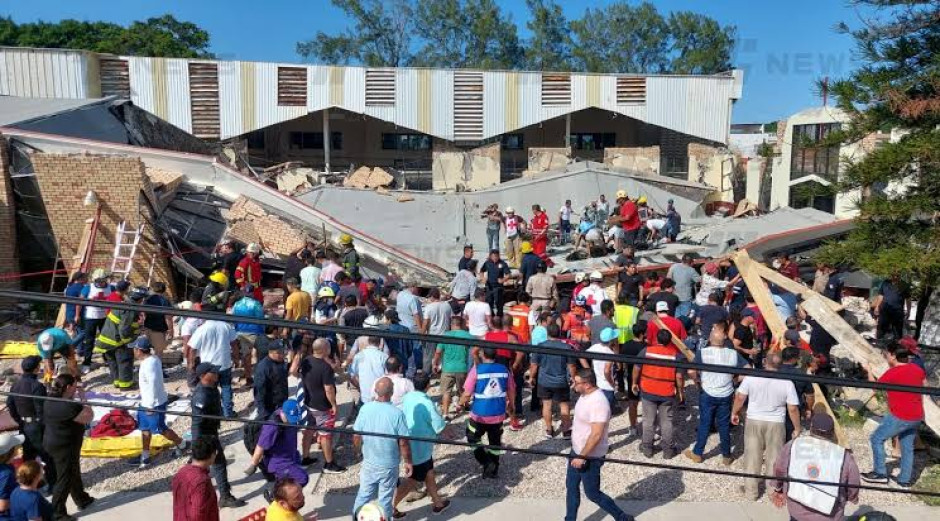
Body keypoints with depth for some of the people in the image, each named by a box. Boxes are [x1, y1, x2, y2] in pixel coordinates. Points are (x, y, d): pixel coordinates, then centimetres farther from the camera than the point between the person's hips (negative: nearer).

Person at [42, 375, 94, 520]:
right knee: (65, 479, 6)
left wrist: (77, 396, 4)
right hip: (64, 447, -10)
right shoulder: (68, 406, -30)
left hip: (55, 443, 10)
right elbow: (89, 416, -20)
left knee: (73, 473, 25)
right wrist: (82, 397, -16)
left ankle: (82, 500, 42)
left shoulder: (51, 400, 0)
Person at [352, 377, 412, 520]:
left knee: (364, 494, 22)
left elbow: (356, 437, -5)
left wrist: (358, 450, 16)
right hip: (389, 465, -3)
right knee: (385, 499, 15)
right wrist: (408, 461, -1)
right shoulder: (397, 413, -22)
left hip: (368, 463, 3)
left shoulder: (365, 408, -14)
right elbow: (403, 442, -16)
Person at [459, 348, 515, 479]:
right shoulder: (504, 369, -2)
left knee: (473, 437, 19)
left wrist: (461, 404, 7)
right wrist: (510, 406, 26)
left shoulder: (477, 369, -13)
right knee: (495, 442, 19)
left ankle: (486, 462, 8)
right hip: (499, 414, 4)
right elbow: (511, 391, 8)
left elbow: (467, 393, -13)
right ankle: (492, 471, 26)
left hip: (480, 414, -3)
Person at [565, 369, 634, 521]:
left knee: (592, 493, 6)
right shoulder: (586, 395, 1)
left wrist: (582, 457, -24)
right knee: (571, 487, 16)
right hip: (577, 451, 9)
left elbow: (596, 435, -30)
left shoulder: (598, 403, -29)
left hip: (590, 457, -9)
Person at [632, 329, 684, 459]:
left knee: (648, 420, 13)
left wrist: (635, 383, 13)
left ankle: (647, 448, 23)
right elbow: (679, 377, -10)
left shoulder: (646, 351, -9)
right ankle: (668, 450, 22)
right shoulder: (677, 355, -11)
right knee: (667, 422, 13)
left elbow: (636, 369, -2)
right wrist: (681, 391, 5)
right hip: (667, 394, -1)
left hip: (648, 392, 1)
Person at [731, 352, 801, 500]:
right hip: (776, 424, 0)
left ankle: (751, 491, 21)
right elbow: (793, 409, -10)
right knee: (774, 458, 14)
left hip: (754, 422, 0)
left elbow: (740, 397, -6)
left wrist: (734, 413, 10)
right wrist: (797, 428, 4)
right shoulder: (787, 383, -12)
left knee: (752, 457, 11)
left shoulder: (751, 377, -11)